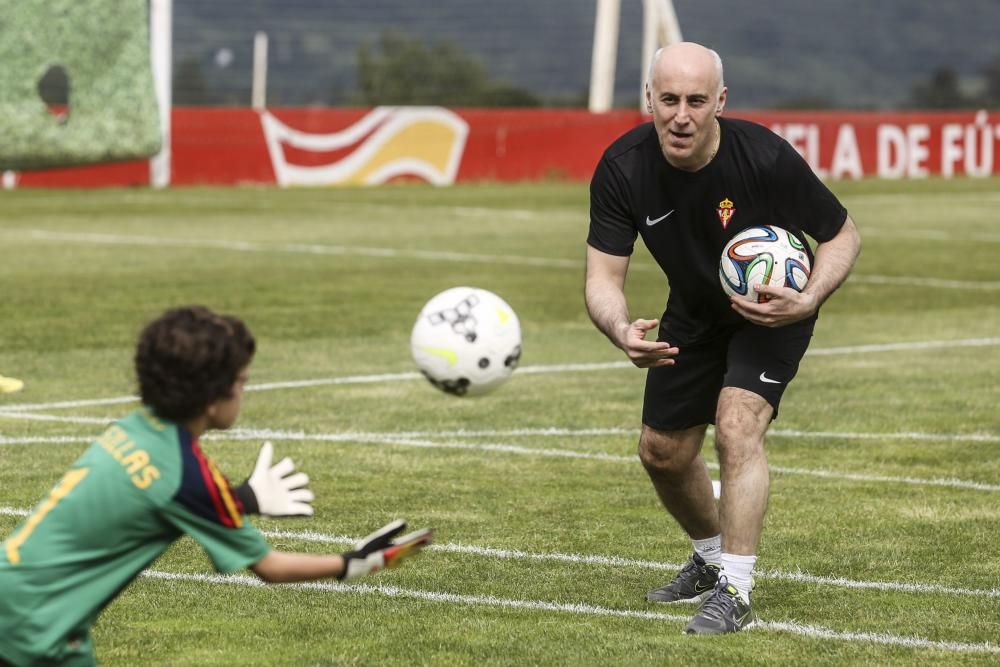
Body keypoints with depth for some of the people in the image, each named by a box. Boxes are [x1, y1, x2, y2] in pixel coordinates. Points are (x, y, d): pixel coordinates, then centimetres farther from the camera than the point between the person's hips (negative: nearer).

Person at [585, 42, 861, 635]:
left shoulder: (765, 157, -33)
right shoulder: (624, 169, -26)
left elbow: (843, 235, -18)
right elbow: (604, 277, -24)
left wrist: (808, 300, -35)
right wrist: (622, 331, -46)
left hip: (774, 310, -4)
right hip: (693, 314, 5)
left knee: (738, 426, -25)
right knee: (662, 452, 13)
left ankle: (736, 592, -19)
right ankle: (713, 557, 41)